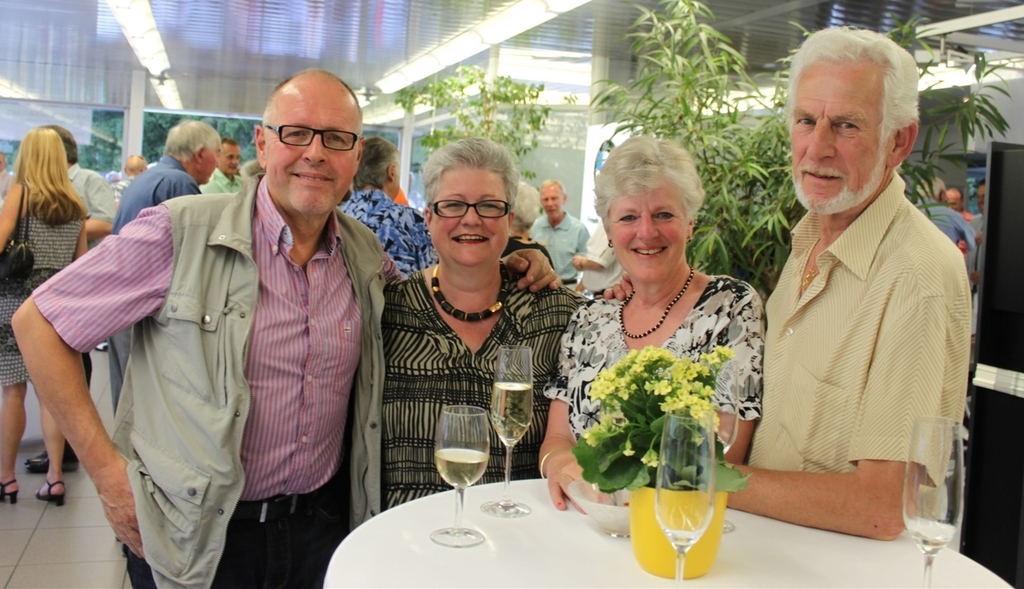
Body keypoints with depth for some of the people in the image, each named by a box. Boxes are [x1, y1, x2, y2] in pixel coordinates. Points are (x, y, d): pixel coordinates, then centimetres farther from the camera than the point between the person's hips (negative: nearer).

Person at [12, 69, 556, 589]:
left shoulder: (367, 255, 1)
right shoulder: (180, 232, -13)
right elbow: (39, 322, -8)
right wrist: (106, 469, -12)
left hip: (322, 525, 4)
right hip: (196, 542, -4)